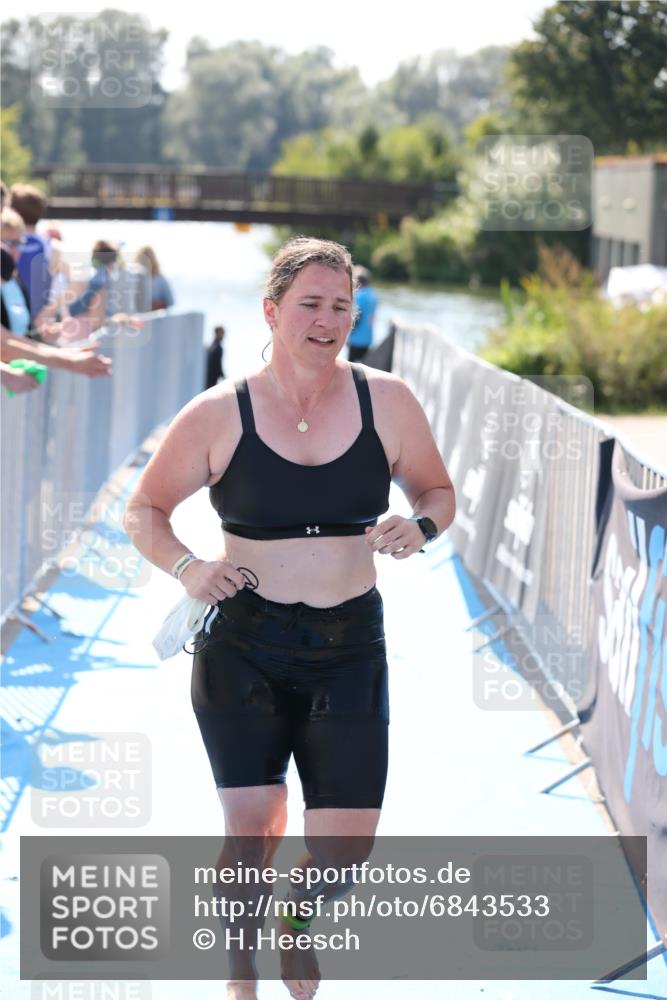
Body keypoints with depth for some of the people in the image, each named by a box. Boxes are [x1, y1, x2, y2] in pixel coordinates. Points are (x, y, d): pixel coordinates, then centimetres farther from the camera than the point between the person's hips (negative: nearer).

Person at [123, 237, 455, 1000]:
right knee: (251, 829, -6)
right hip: (242, 643, -1)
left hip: (349, 646, 2)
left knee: (346, 845, -1)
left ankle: (298, 925, 34)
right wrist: (185, 567, -13)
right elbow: (143, 511, 6)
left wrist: (418, 528, -10)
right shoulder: (220, 414, -4)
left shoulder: (386, 401, 0)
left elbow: (438, 493, 13)